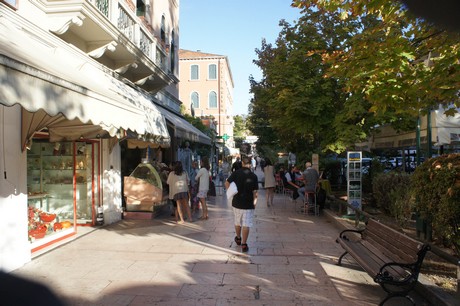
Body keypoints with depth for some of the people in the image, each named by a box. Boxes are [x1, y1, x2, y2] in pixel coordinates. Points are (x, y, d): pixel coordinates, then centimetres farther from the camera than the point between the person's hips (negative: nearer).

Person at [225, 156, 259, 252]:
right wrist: (254, 202, 6)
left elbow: (227, 183, -7)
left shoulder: (236, 173, -5)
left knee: (237, 222, 21)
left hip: (236, 202, 2)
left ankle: (238, 239, 40)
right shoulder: (253, 176, -7)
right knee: (246, 225, 4)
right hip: (248, 204, -2)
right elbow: (255, 192, -6)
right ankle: (244, 244, 6)